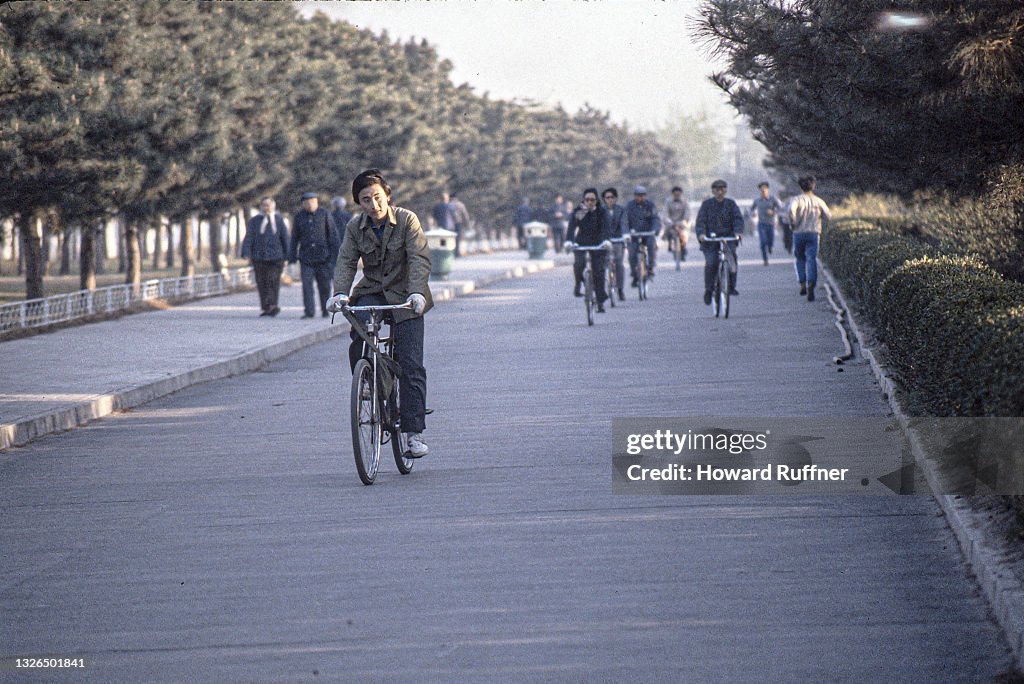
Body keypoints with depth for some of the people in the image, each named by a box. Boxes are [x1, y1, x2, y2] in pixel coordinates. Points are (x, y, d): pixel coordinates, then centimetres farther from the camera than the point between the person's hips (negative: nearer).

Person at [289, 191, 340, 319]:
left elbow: (333, 235, 2)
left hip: (323, 257, -1)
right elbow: (294, 238, 12)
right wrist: (292, 257, 10)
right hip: (306, 258, 1)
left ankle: (325, 310, 18)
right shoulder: (299, 217, 6)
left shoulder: (325, 215, 1)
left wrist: (335, 254, -4)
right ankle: (308, 311, -9)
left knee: (324, 285, 4)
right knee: (306, 284, -9)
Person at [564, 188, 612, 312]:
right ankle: (578, 285, -2)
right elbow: (571, 227, -19)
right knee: (580, 262, -29)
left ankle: (600, 303, 1)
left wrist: (606, 241, -39)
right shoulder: (577, 212, -7)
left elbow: (605, 227, -20)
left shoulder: (601, 212, -6)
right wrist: (568, 242, -37)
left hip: (597, 243, 0)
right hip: (581, 243, 0)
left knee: (598, 272, -6)